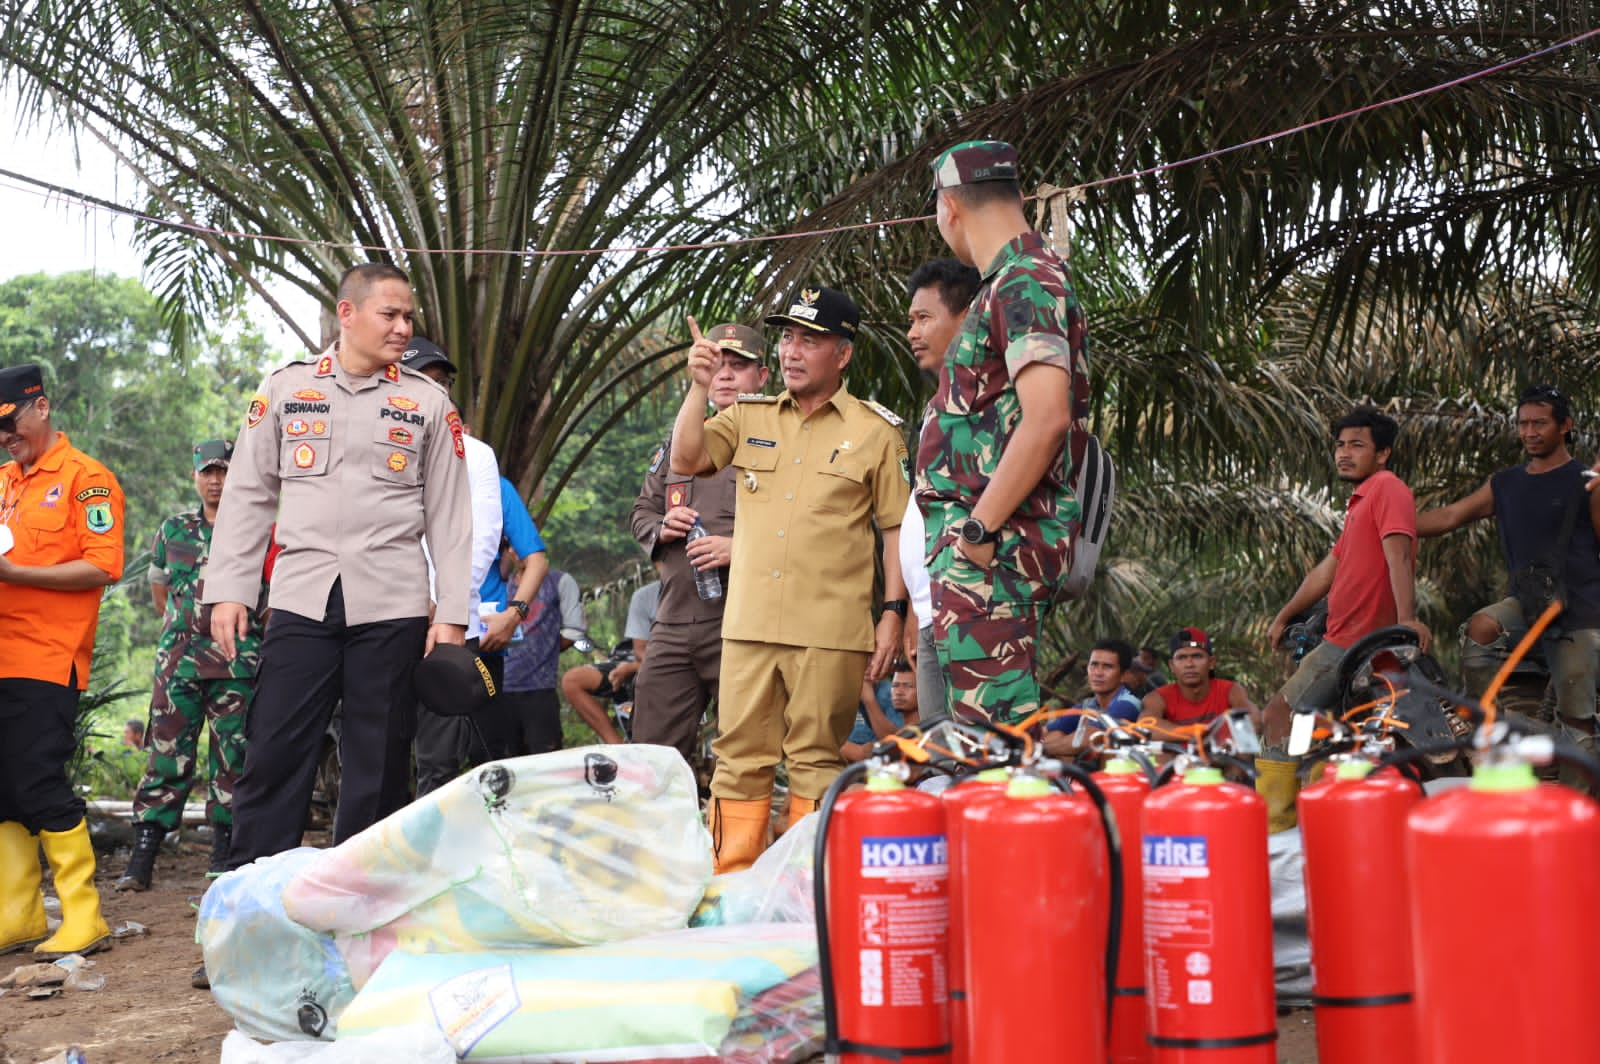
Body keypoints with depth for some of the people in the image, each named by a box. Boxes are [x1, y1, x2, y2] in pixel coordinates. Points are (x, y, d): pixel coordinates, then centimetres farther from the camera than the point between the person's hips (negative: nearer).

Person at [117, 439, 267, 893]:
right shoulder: (173, 529, 13)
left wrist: (253, 633, 6)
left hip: (238, 663, -2)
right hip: (178, 660, 2)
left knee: (232, 758, 2)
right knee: (167, 754, -1)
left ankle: (224, 855, 10)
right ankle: (142, 857, 0)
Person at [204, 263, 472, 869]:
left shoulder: (428, 403, 8)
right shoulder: (285, 389, 9)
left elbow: (449, 513, 6)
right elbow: (247, 496, 10)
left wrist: (452, 613, -1)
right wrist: (227, 591, 1)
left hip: (392, 608, 0)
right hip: (301, 602, 0)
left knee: (379, 768, 3)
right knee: (273, 757, -3)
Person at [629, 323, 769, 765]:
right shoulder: (677, 444, 20)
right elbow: (641, 510, 28)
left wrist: (741, 550, -18)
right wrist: (661, 527, 5)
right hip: (674, 624, 6)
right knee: (652, 747, 6)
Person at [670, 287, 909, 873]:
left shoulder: (876, 432, 4)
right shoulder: (749, 417, 14)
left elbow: (897, 528, 3)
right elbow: (687, 460, 1)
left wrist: (893, 612, -4)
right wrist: (699, 385, -9)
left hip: (831, 629, -3)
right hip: (748, 623, 4)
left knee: (816, 759, 0)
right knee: (739, 754, 5)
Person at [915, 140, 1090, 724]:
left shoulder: (1024, 283, -11)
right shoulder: (1022, 278, 21)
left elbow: (1047, 418, -24)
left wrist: (980, 527, -19)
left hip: (995, 544, -11)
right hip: (981, 540, 11)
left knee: (994, 725, -12)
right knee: (998, 724, 13)